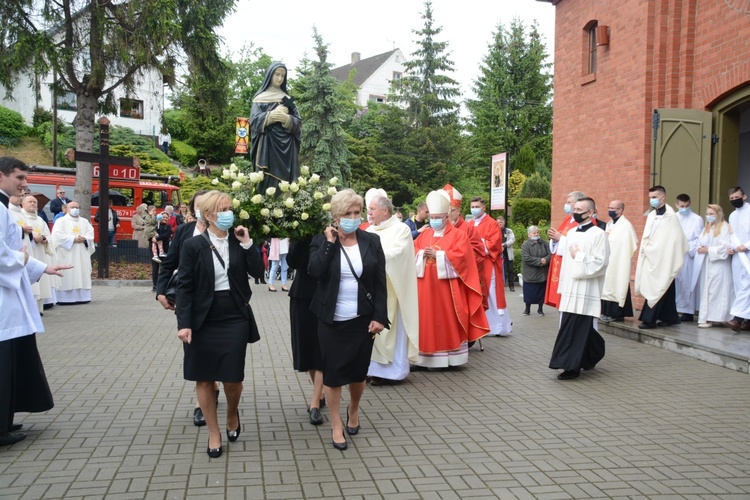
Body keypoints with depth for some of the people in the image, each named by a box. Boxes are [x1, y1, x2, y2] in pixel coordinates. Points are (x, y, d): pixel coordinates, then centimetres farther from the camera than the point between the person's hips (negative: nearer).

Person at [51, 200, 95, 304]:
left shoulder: (85, 221, 18)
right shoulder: (61, 221, 5)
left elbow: (91, 234, 9)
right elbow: (58, 235, -8)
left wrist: (84, 239, -12)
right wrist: (73, 239, -15)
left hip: (82, 255, 4)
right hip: (67, 255, -4)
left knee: (82, 275, 1)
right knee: (67, 276, -9)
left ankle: (82, 296, 3)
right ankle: (65, 298, -10)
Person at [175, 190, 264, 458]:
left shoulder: (239, 241, 3)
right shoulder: (193, 245, -5)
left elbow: (257, 271, -6)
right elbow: (184, 286, -8)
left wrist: (247, 244, -11)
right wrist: (184, 323, -15)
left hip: (235, 318, 2)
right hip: (203, 320, -1)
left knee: (233, 377, 4)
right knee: (204, 378, 7)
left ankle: (232, 415, 36)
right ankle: (214, 433, 24)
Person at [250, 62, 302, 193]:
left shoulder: (288, 99, 16)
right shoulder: (260, 98, 6)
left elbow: (298, 122, 5)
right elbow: (254, 120, -5)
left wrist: (286, 119, -16)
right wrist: (272, 115, -18)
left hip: (286, 145, 3)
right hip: (268, 144, -3)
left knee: (285, 178, -2)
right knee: (269, 179, -9)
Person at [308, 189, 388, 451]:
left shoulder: (371, 241, 0)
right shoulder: (322, 241, -3)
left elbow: (380, 282, -1)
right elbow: (314, 271, -20)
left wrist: (380, 317, -6)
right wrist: (329, 243, -18)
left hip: (363, 320, 1)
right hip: (332, 321, -1)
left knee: (359, 371, 12)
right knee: (332, 372, 4)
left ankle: (353, 409, 40)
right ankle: (336, 424, 21)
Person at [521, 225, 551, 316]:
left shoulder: (544, 243, 4)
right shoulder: (525, 245, -9)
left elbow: (550, 253, -2)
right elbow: (526, 258, -20)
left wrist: (545, 260, -23)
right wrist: (539, 261, -21)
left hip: (542, 273, 3)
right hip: (530, 274, -3)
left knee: (541, 292, 10)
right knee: (529, 292, 4)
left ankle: (540, 309, 24)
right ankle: (527, 309, 19)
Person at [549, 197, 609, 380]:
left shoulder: (598, 234, -7)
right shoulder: (571, 233, 14)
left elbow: (601, 263, -15)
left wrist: (579, 257, -12)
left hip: (586, 291, -7)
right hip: (570, 289, 7)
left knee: (579, 330, -6)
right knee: (569, 329, 8)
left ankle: (573, 366, -3)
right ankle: (577, 363, 19)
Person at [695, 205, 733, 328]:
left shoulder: (724, 228, -6)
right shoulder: (706, 228, 18)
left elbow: (725, 247, -14)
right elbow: (700, 243, 17)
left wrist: (708, 250, -13)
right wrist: (700, 248, -5)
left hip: (719, 265, -7)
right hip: (706, 265, 7)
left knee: (715, 291, -7)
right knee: (706, 290, 4)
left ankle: (712, 318, -5)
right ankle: (706, 317, 5)